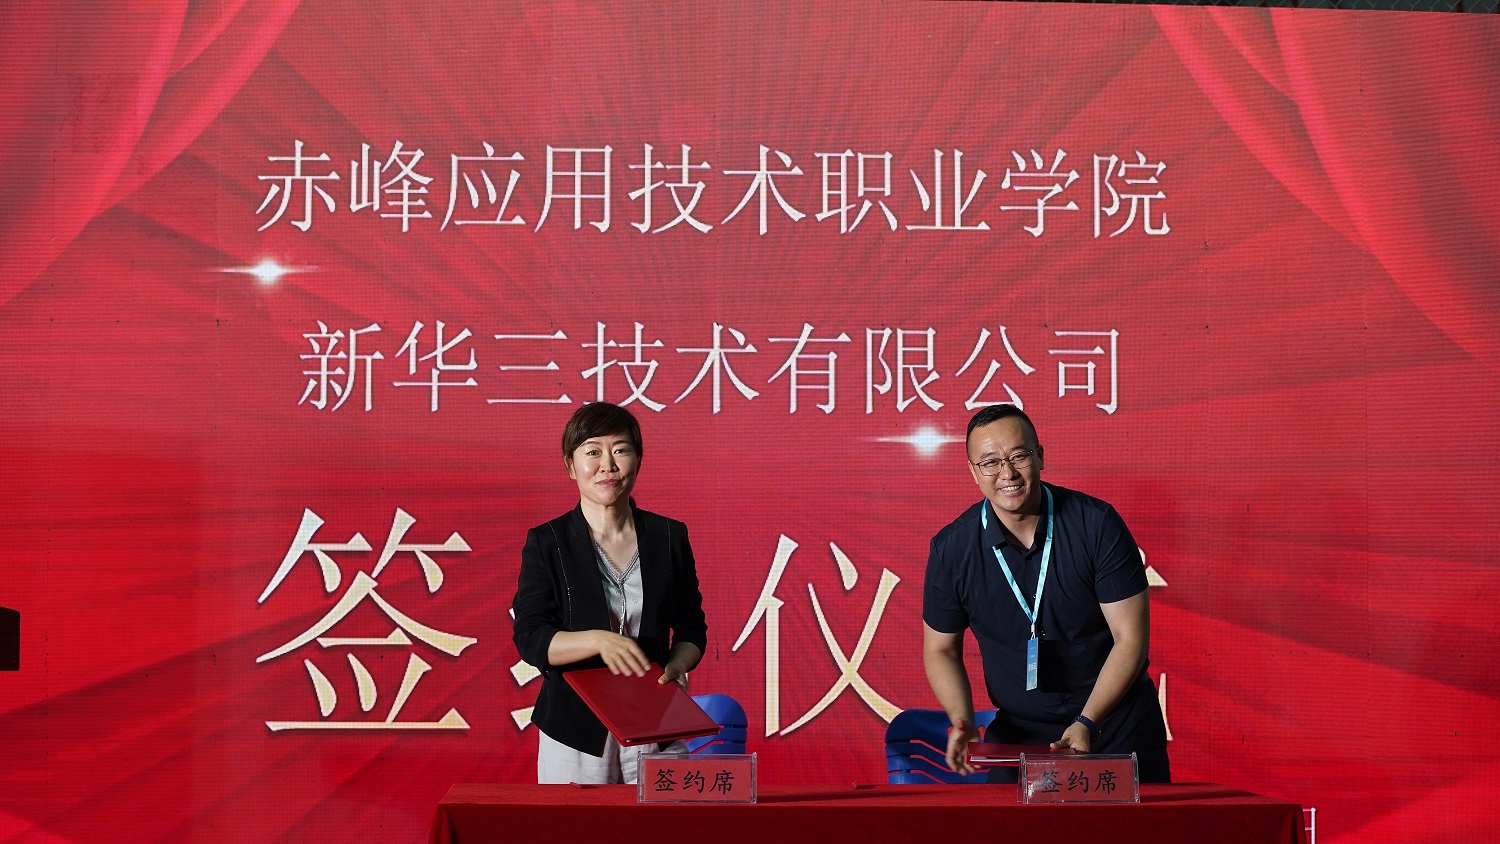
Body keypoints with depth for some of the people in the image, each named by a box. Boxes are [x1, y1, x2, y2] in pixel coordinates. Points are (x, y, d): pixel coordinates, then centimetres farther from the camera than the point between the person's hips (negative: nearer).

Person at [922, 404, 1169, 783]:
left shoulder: (1096, 524, -13)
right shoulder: (951, 548, -8)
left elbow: (1130, 637, -11)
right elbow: (941, 649, 5)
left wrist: (1088, 723, -21)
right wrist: (961, 720, -12)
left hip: (1116, 722, -1)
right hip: (1019, 732, 1)